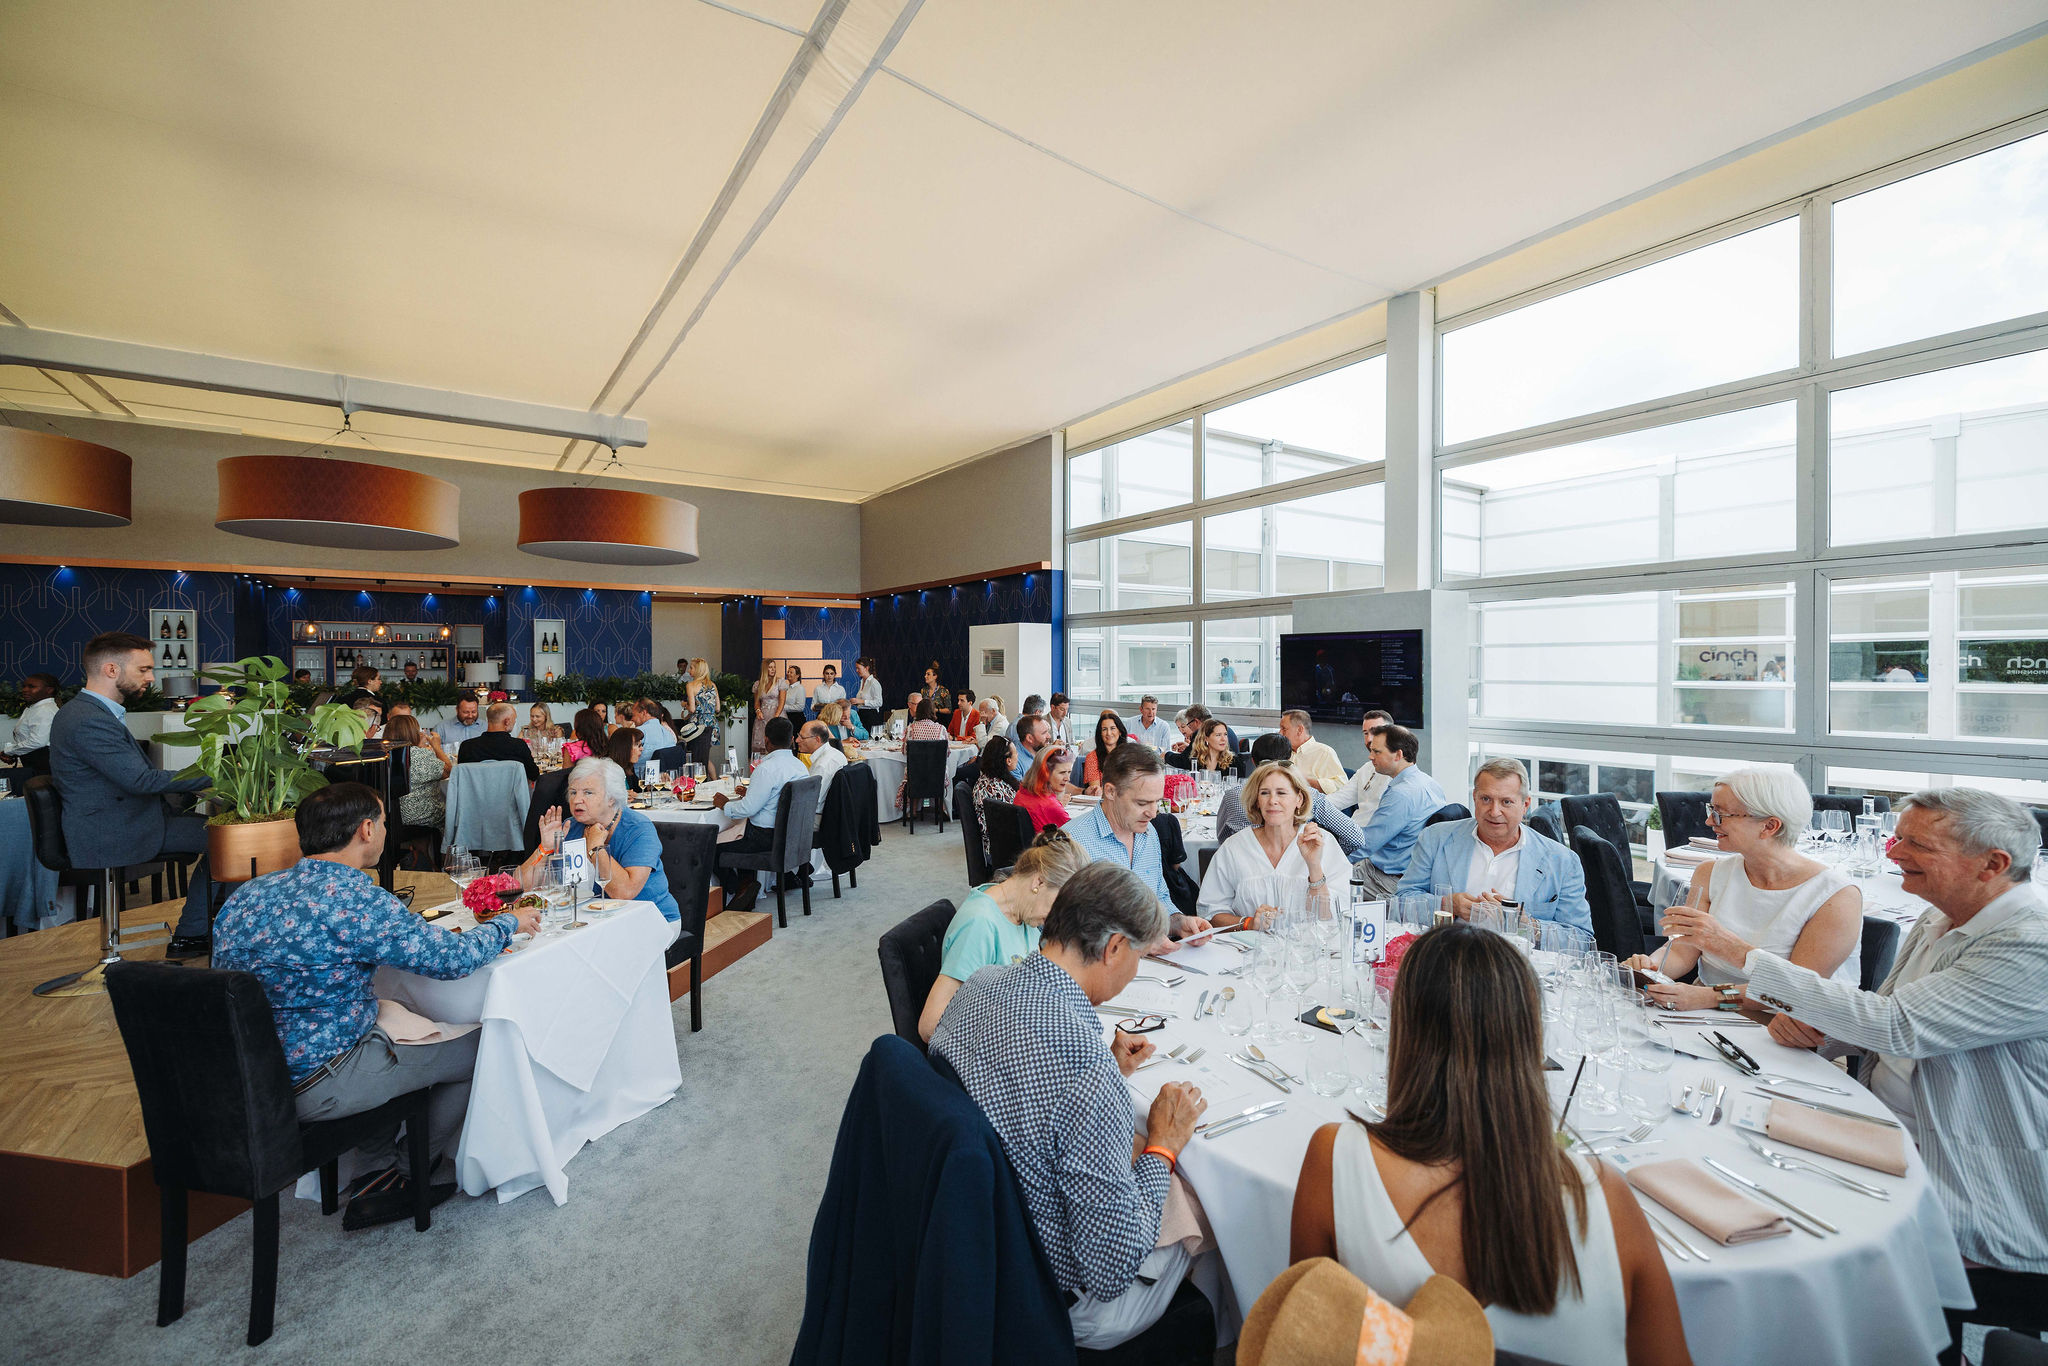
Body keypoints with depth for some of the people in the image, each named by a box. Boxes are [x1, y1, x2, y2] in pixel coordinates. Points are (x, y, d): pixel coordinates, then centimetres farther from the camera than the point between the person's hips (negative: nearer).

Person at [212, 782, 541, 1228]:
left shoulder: (246, 893, 0)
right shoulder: (355, 897, -25)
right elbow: (454, 957, -20)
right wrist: (508, 922, -3)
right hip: (312, 1086, -8)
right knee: (481, 1047, 4)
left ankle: (381, 1171, 25)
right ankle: (392, 1179, 24)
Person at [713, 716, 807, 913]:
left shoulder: (767, 769, -21)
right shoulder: (801, 766, 5)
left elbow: (748, 808, -21)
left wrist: (725, 804, -3)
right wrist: (750, 793, 24)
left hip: (768, 837, -9)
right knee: (743, 839, 32)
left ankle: (739, 890, 2)